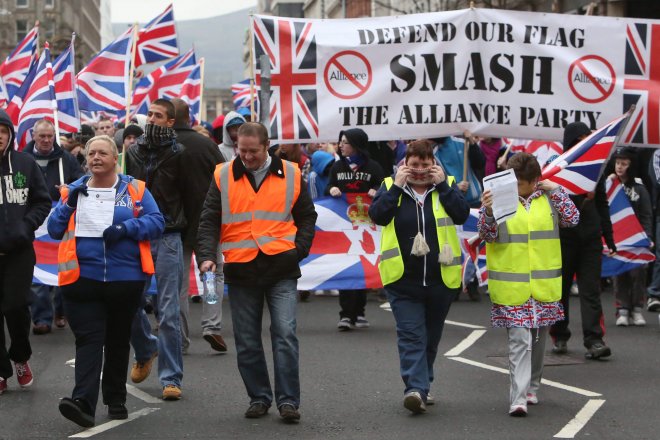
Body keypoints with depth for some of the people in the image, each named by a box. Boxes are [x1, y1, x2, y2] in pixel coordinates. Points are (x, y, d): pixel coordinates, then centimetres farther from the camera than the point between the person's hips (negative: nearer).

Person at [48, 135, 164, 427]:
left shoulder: (134, 190, 4)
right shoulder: (74, 191, 10)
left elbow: (156, 222, -5)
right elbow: (54, 230, 5)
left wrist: (126, 228, -19)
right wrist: (69, 205, -11)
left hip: (125, 279, 0)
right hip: (82, 279, 0)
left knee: (118, 340, 13)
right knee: (88, 340, -11)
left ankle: (116, 400, 25)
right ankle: (83, 402, -23)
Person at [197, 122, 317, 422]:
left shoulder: (290, 175, 4)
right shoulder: (223, 176, 4)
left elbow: (306, 217, 14)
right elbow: (209, 221, 3)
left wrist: (299, 249, 0)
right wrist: (207, 255, -11)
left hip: (281, 269, -1)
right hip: (240, 271, 1)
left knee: (285, 335, -10)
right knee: (247, 342, 7)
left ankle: (288, 400, -4)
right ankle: (259, 398, 19)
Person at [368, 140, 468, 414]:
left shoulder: (446, 186, 7)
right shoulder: (390, 186, 5)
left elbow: (462, 214, -9)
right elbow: (377, 215, -10)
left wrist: (442, 185, -11)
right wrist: (397, 186, -13)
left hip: (441, 279, 2)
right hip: (402, 279, -2)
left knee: (431, 337, 12)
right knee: (411, 335, -12)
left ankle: (421, 387, 26)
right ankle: (416, 388, -19)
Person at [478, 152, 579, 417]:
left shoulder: (548, 198, 5)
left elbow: (572, 219, -1)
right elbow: (486, 234, -11)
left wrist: (556, 190, -6)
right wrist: (487, 211, -29)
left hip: (544, 285, 4)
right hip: (512, 286, -4)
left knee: (538, 339, 15)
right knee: (519, 341, -11)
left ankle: (531, 387, 31)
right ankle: (518, 399, -14)